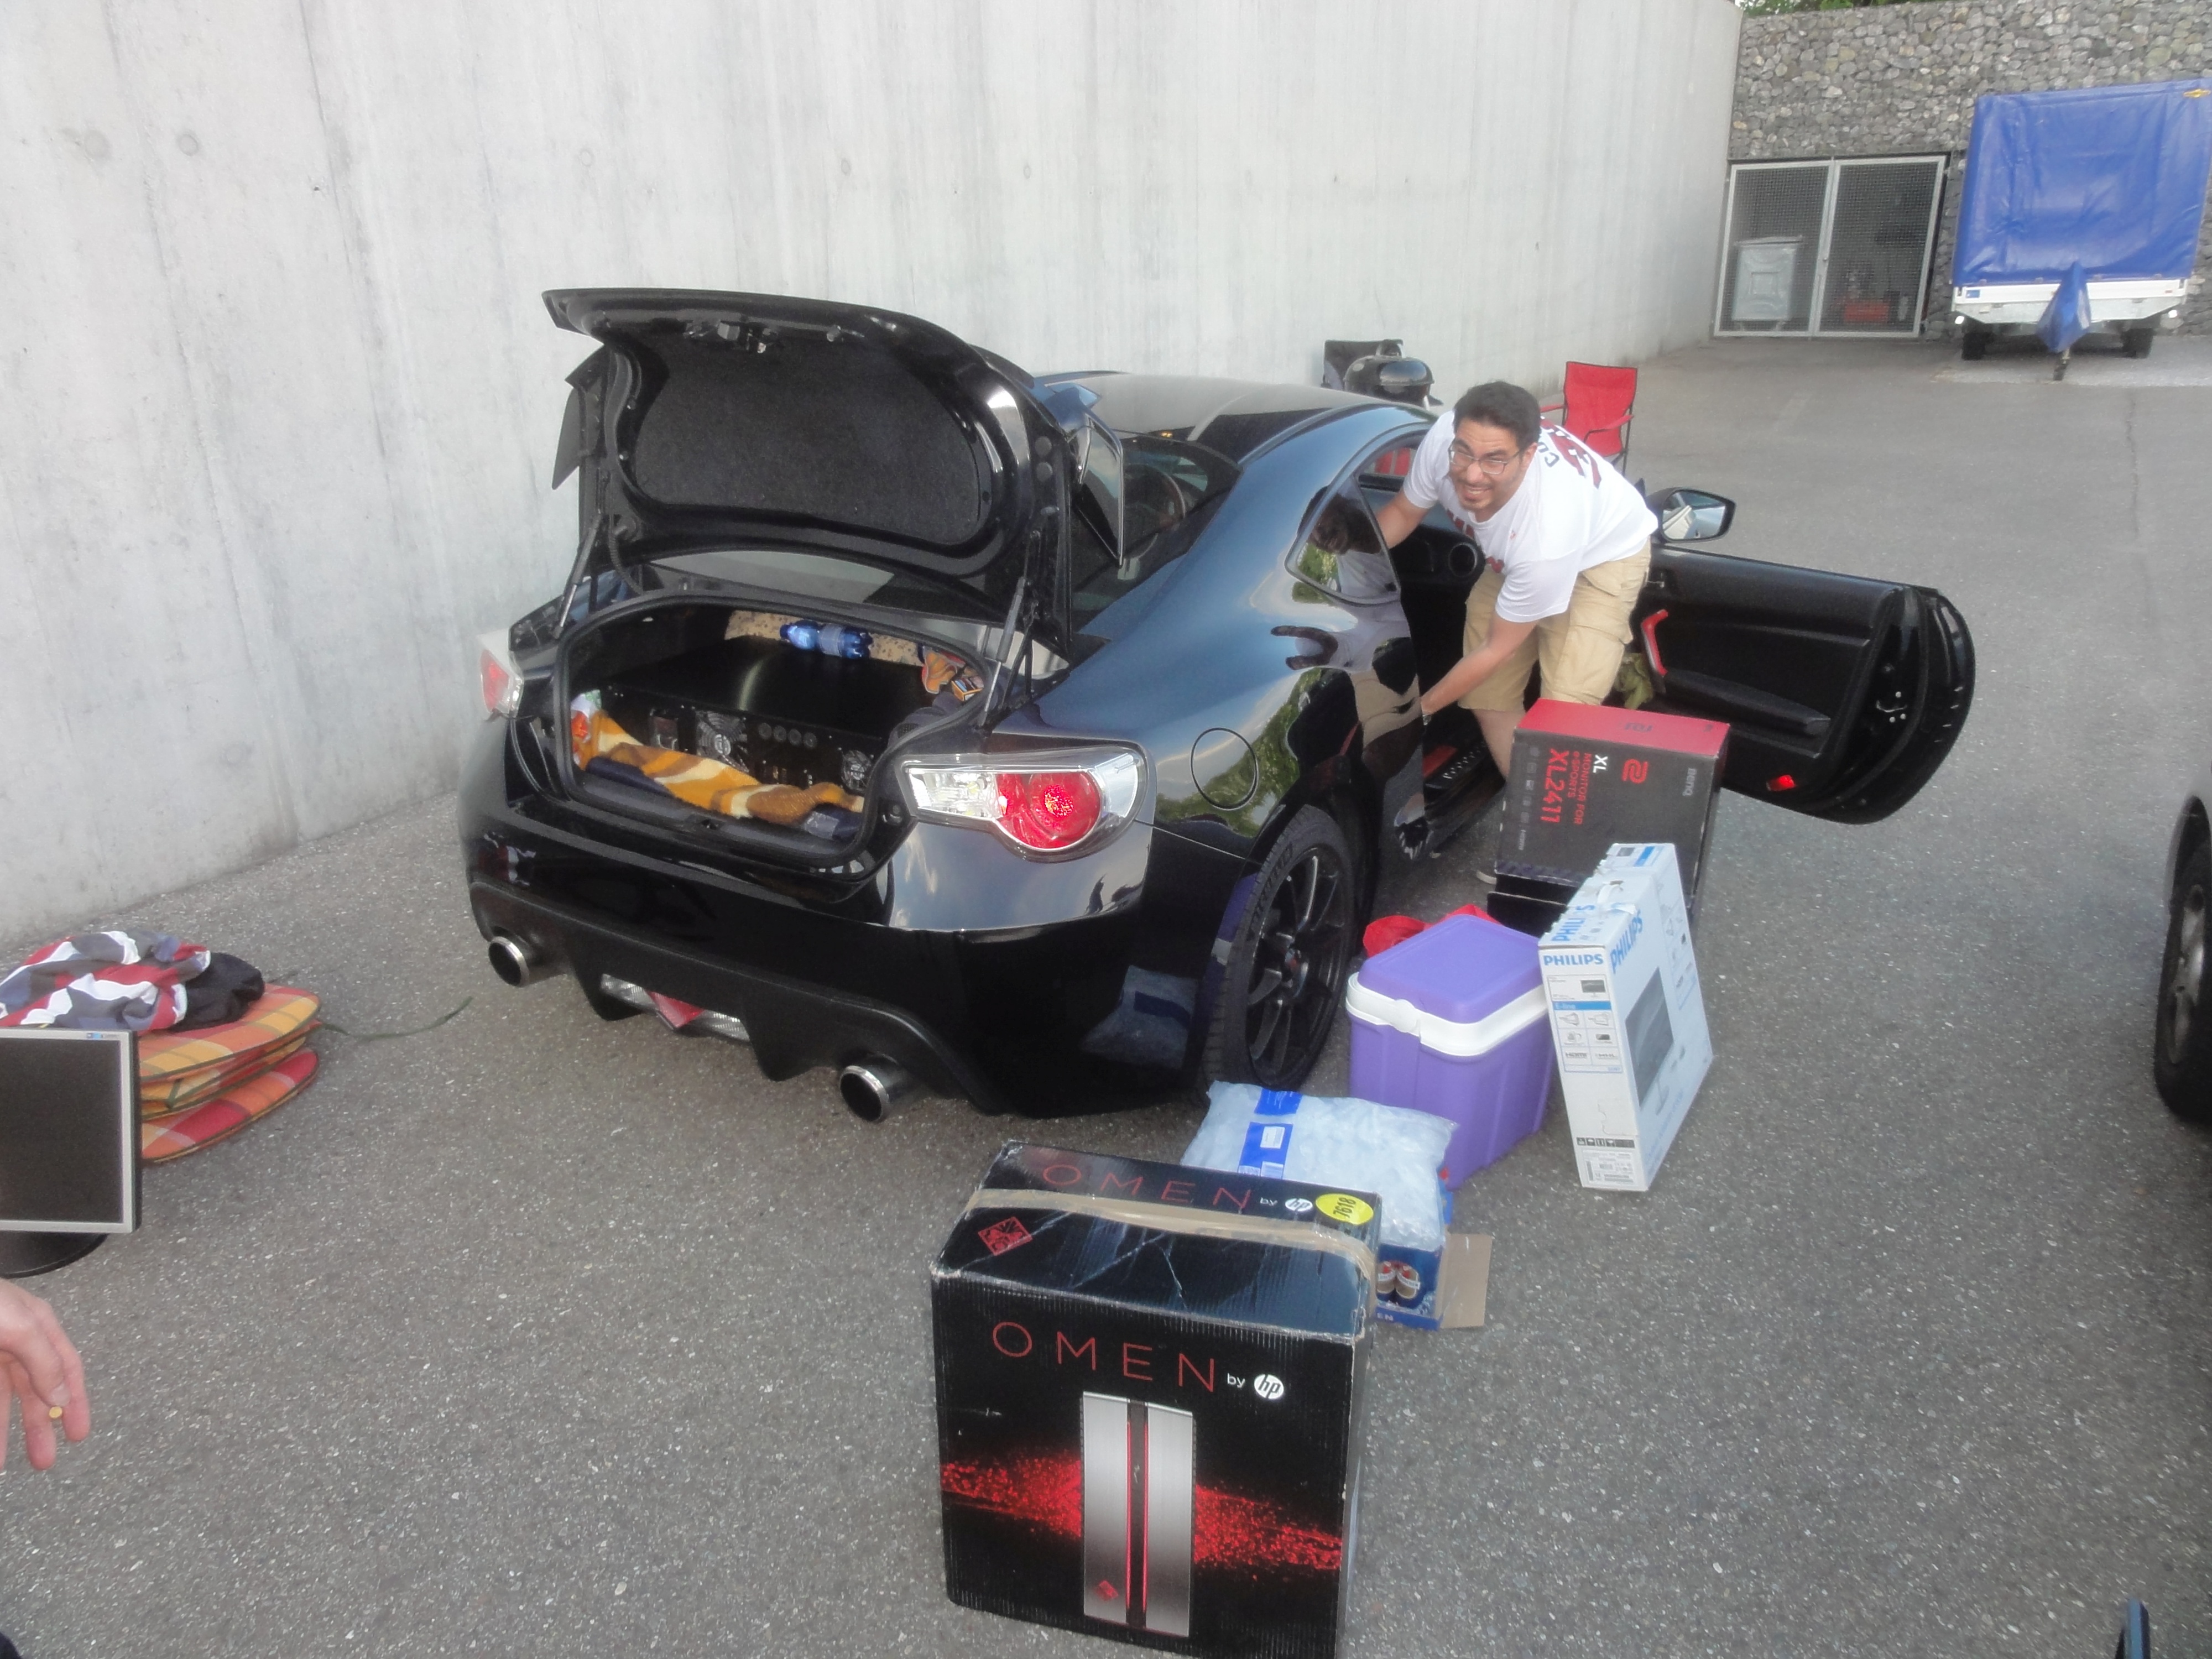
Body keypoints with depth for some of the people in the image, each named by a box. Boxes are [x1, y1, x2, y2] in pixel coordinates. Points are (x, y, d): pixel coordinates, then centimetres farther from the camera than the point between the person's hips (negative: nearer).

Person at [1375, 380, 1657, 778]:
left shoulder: (1546, 534, -43)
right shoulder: (1444, 436, -32)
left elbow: (1498, 649, -27)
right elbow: (1403, 511, -7)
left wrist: (1422, 709, -17)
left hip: (1604, 553, -6)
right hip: (1513, 554, 6)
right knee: (1487, 696, 3)